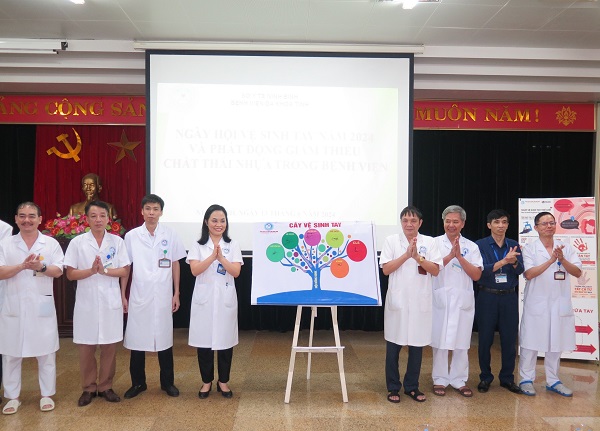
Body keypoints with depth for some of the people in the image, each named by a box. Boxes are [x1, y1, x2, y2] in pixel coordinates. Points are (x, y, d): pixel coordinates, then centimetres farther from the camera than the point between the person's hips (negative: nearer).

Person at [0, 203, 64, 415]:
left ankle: (47, 395, 19)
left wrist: (41, 267, -24)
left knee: (46, 353, 6)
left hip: (42, 305, -1)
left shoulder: (51, 243, 3)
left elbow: (58, 271, -4)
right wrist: (22, 266, -21)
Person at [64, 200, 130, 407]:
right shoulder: (77, 242, 1)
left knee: (109, 346, 6)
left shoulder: (117, 241, 3)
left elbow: (125, 271, 0)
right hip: (86, 302, 0)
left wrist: (105, 270, -15)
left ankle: (105, 386, 20)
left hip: (111, 301, 1)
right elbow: (70, 274, -1)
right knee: (86, 347, 6)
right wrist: (91, 270, -17)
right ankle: (88, 388, 21)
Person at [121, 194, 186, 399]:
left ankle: (167, 382, 21)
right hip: (139, 296, 0)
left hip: (163, 297, 0)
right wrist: (122, 295, 3)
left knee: (164, 338, 8)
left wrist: (176, 294, 4)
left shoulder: (170, 235, 0)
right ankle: (138, 382, 22)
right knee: (137, 339, 6)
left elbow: (175, 265, 6)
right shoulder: (131, 236, -1)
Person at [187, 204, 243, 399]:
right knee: (204, 340, 4)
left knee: (225, 340, 5)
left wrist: (221, 257, -18)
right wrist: (213, 256, -19)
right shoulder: (198, 245, 2)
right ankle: (206, 381, 20)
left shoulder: (232, 245, 3)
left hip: (225, 298, 0)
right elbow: (195, 270, -9)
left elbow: (236, 272, -6)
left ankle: (223, 381, 21)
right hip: (204, 298, 0)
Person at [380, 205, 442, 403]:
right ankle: (393, 387, 18)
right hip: (397, 299, -1)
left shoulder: (429, 242, 4)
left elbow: (436, 270, -2)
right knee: (393, 345, 5)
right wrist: (406, 255, -16)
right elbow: (386, 269, -6)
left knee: (417, 344, 8)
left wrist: (418, 257, -16)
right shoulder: (391, 241, 1)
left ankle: (412, 386, 23)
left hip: (420, 301, 1)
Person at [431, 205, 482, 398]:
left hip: (463, 300, 2)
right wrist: (450, 255, -17)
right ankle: (440, 380, 16)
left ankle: (459, 380, 20)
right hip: (440, 298, -2)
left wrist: (460, 257, -10)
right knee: (439, 340, 3)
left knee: (462, 342, 7)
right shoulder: (435, 243, 2)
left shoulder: (471, 246, 7)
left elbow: (476, 275, 0)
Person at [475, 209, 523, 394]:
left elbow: (520, 270, -4)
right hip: (487, 297, -2)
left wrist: (513, 261, -26)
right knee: (485, 339, 5)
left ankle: (507, 378, 21)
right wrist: (503, 261, -28)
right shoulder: (480, 245, -3)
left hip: (509, 297, 3)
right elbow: (482, 270, -15)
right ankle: (485, 377, 19)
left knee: (509, 339, 7)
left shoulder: (514, 245, 7)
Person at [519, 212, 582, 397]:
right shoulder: (529, 249, -2)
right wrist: (551, 260, -20)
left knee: (555, 343, 11)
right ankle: (526, 379, 14)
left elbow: (577, 272, -1)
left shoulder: (567, 248, 6)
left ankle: (552, 380, 24)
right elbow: (528, 274, -12)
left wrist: (562, 259, -18)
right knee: (530, 342, 3)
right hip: (536, 303, -3)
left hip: (560, 303, 3)